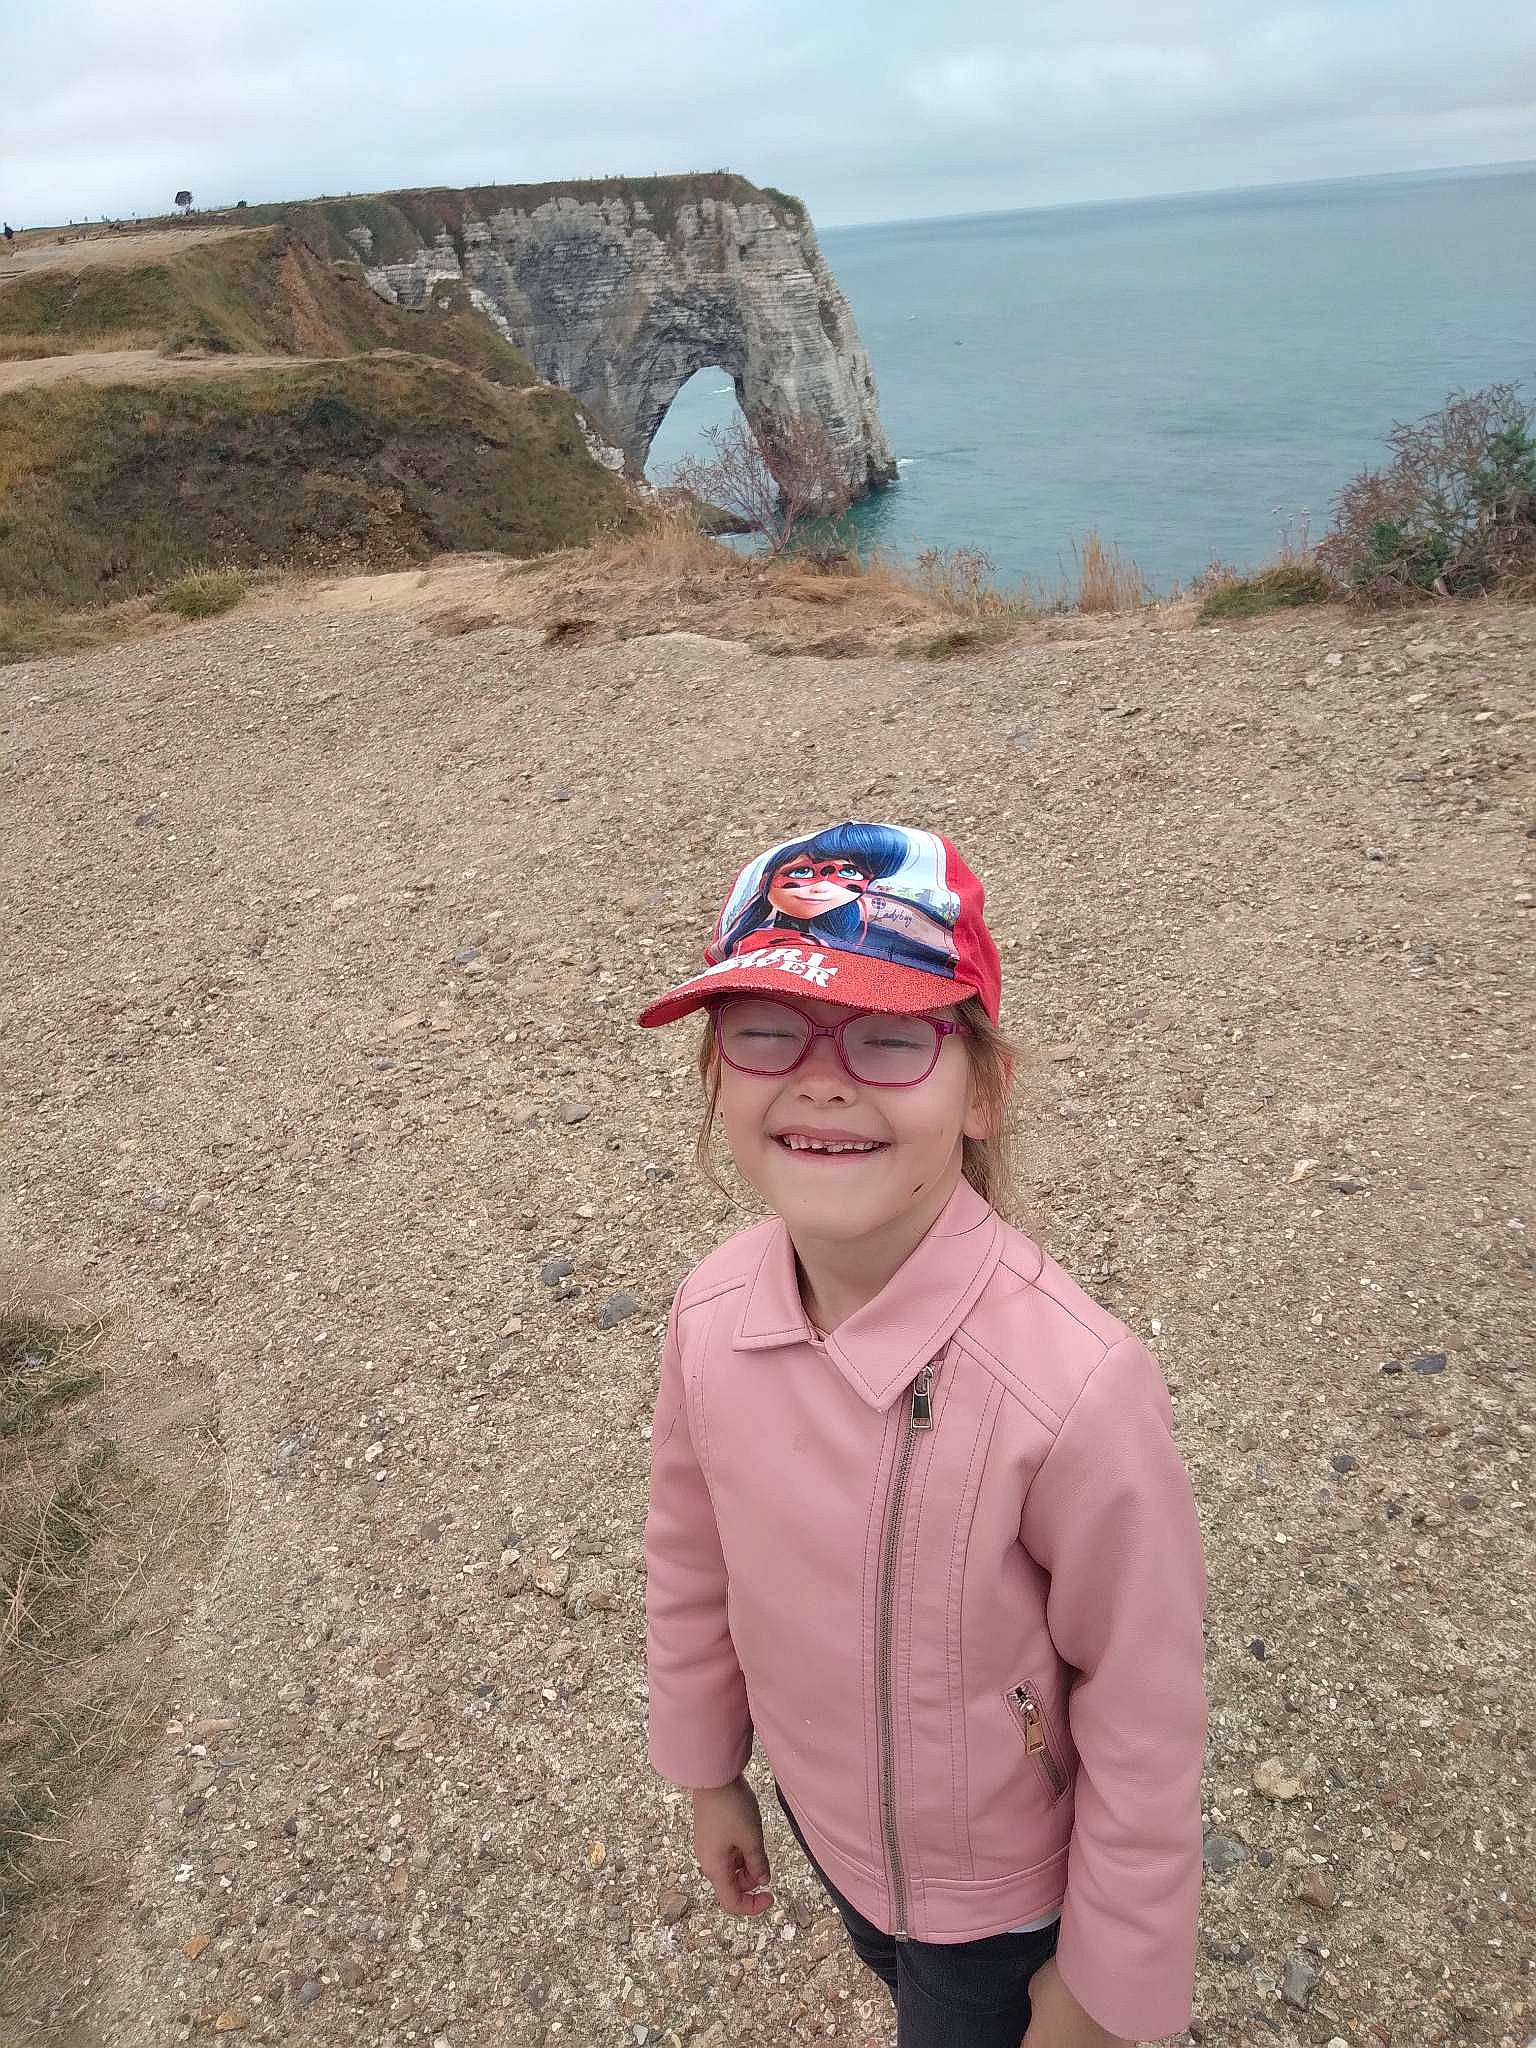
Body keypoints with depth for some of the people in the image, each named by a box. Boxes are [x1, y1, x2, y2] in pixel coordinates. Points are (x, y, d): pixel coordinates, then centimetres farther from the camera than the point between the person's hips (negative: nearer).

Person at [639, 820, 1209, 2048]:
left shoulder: (1078, 1387, -37)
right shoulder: (711, 1314, -22)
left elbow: (1147, 1727, -22)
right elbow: (691, 1563, -3)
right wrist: (709, 1770, 10)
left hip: (1001, 1887, -4)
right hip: (824, 1813, 5)